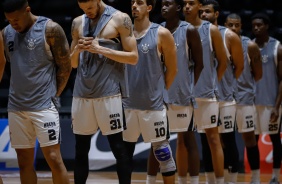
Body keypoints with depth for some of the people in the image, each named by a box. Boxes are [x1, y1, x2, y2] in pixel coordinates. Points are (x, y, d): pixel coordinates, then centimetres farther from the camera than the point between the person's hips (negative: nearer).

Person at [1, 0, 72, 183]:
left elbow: (65, 66, -3)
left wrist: (53, 95, -2)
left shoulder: (50, 29, -7)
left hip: (43, 106, -5)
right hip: (16, 106, 5)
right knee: (24, 161, 7)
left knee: (54, 158, -7)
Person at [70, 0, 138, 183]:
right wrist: (77, 49, -4)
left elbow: (133, 57, -8)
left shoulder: (120, 19, -3)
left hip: (109, 93, -5)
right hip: (81, 93, 5)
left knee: (119, 147, -3)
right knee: (80, 149, 7)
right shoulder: (78, 23, 13)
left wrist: (100, 49, -14)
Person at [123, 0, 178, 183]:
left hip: (153, 105, -4)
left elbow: (172, 69, -2)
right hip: (127, 104, 4)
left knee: (162, 151, 1)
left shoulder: (162, 34, -5)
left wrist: (159, 91, 1)